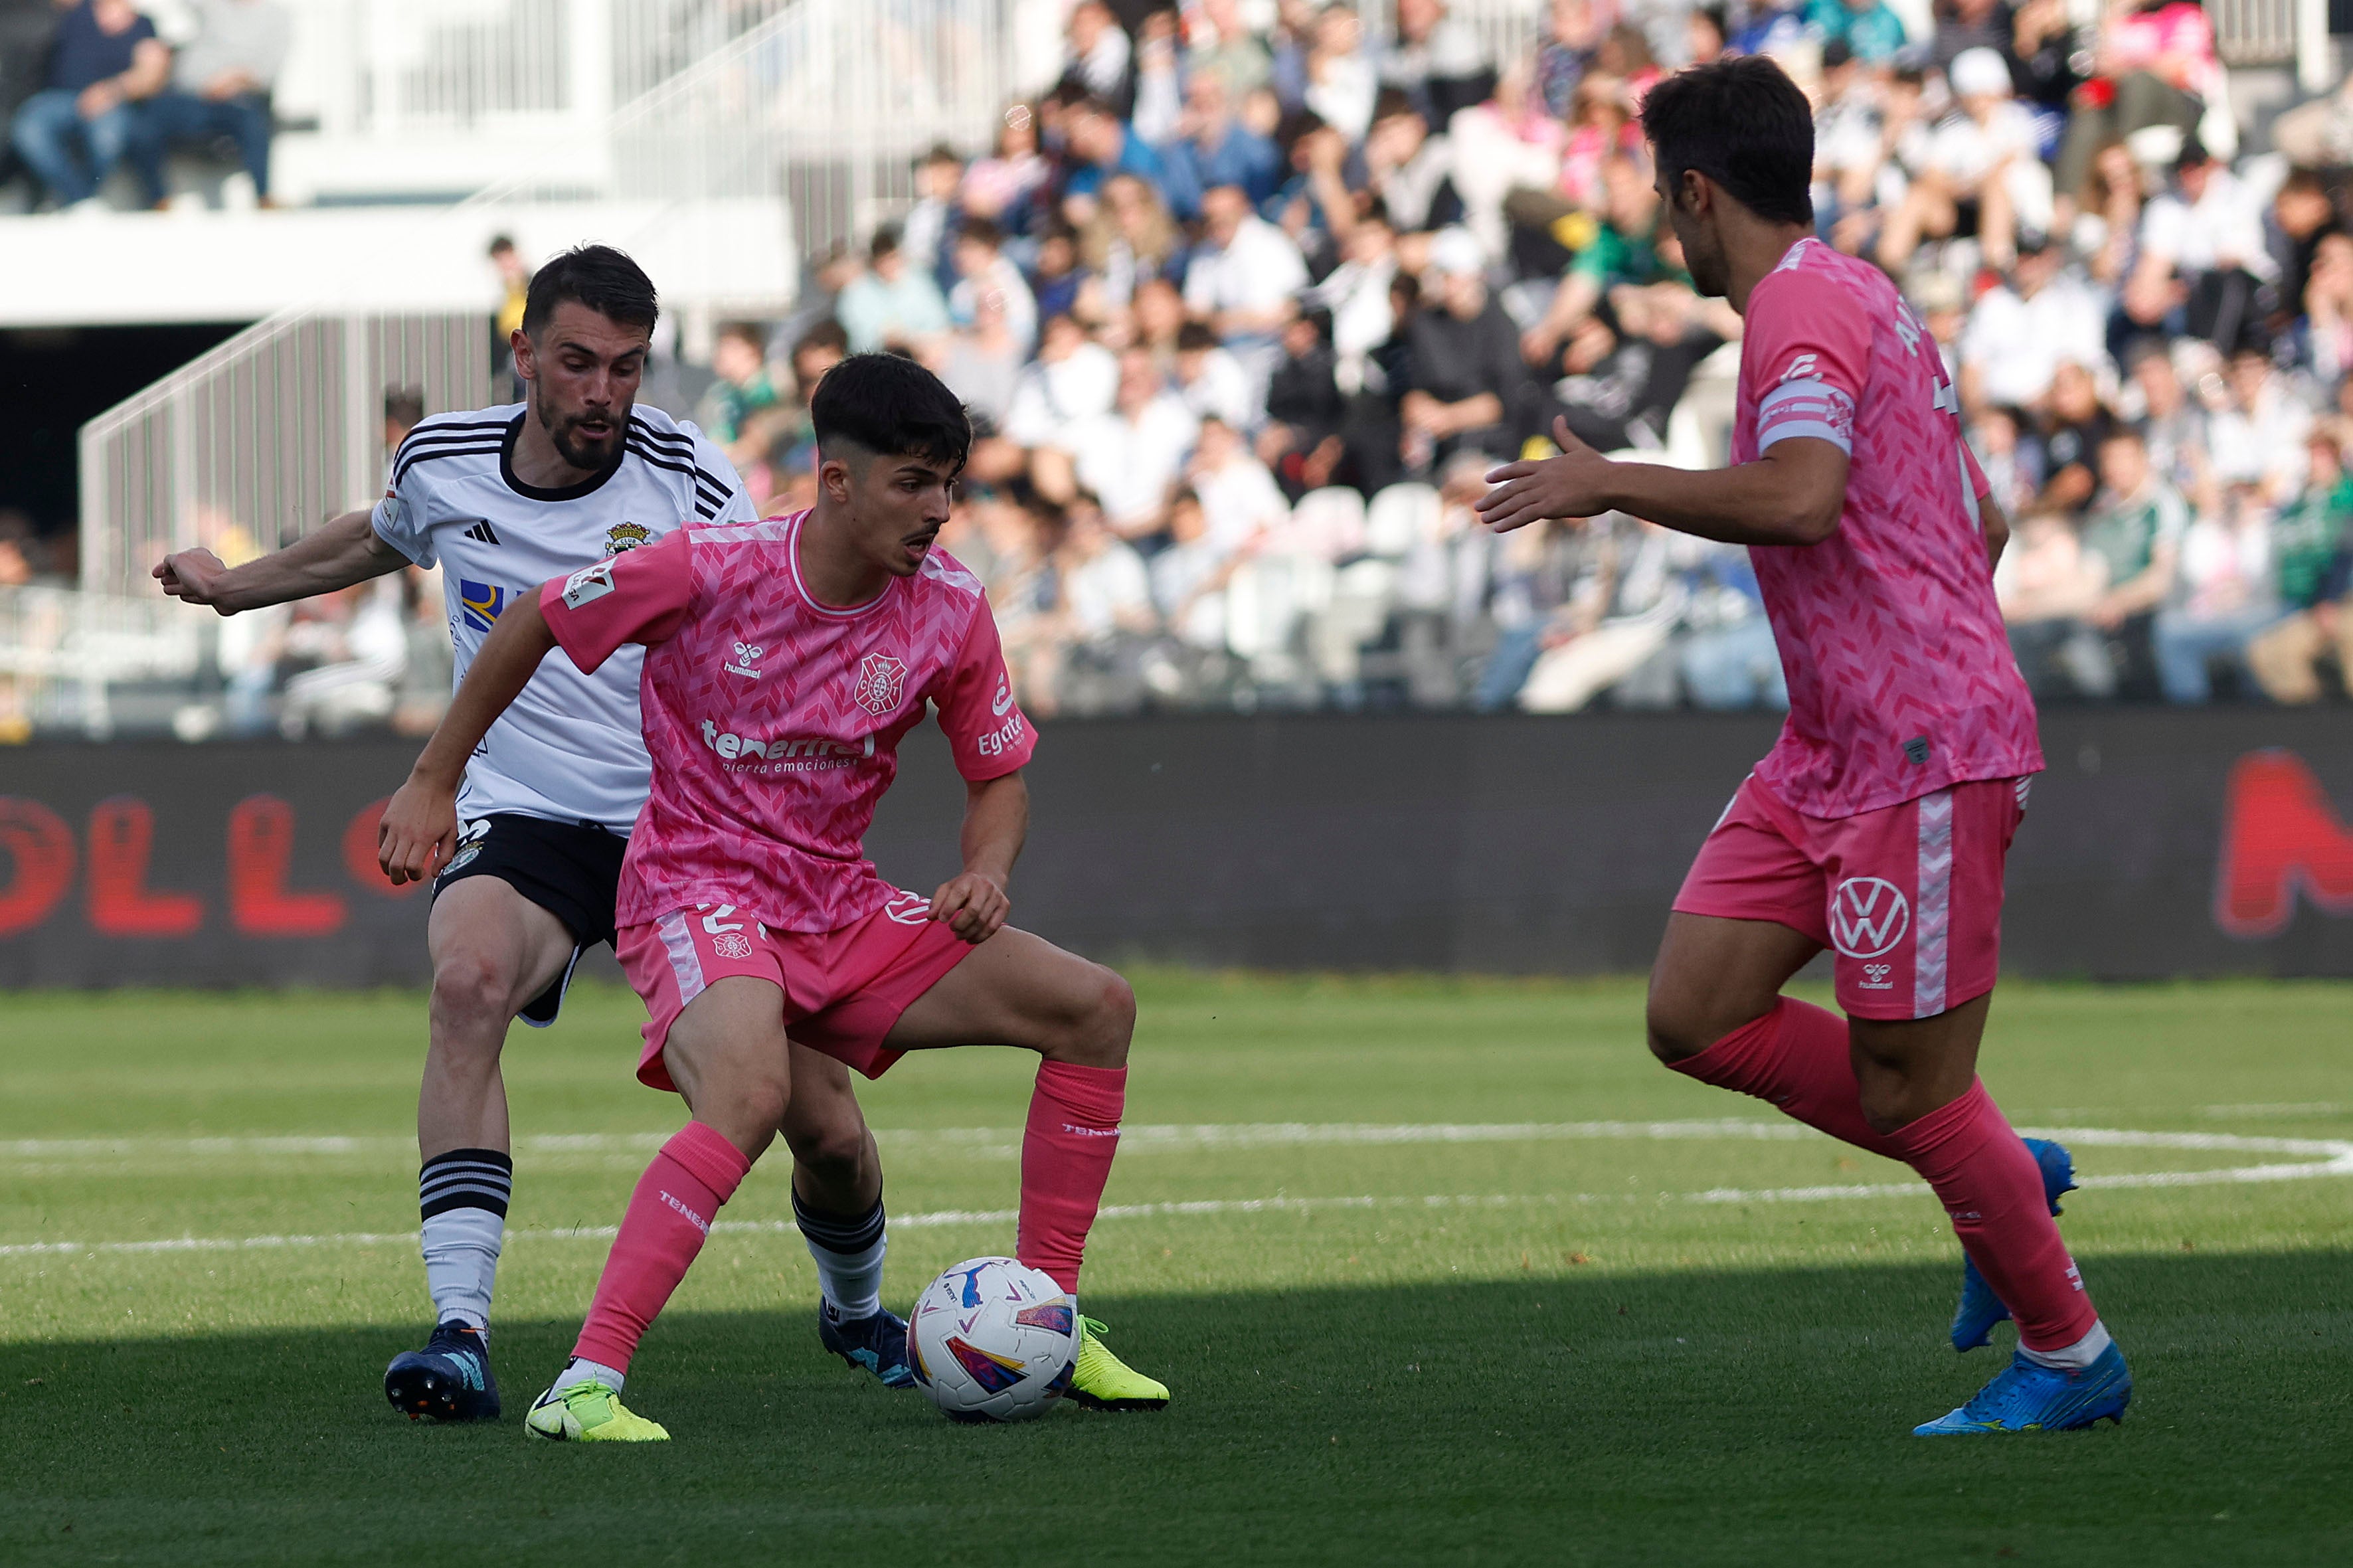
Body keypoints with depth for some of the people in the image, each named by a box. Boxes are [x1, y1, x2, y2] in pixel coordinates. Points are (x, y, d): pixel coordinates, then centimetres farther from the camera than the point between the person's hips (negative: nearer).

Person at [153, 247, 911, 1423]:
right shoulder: (442, 464, 0)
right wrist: (235, 587, 35)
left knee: (826, 1131, -2)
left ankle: (855, 1312, 35)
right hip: (522, 826, 1)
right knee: (470, 979, -35)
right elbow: (385, 538, 25)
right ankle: (459, 1331, -39)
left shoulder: (692, 487, -9)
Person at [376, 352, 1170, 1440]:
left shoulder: (950, 607, -5)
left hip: (839, 908, 6)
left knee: (1095, 1006, -2)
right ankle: (584, 1384, -39)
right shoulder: (709, 570, -18)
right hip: (696, 890, -6)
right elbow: (534, 623, -4)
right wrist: (433, 784, 2)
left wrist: (985, 873, -12)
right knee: (754, 1090, -38)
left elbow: (999, 778, 10)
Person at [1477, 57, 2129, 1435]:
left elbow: (1799, 499, -31)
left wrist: (1611, 485, -20)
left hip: (1925, 753, -10)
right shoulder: (1859, 298, 17)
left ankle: (2072, 1358, 10)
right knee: (1695, 1016, 3)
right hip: (1829, 752, 10)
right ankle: (2002, 1172, 14)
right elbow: (1981, 523, 22)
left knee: (1907, 1090, -4)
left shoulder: (1802, 308, -13)